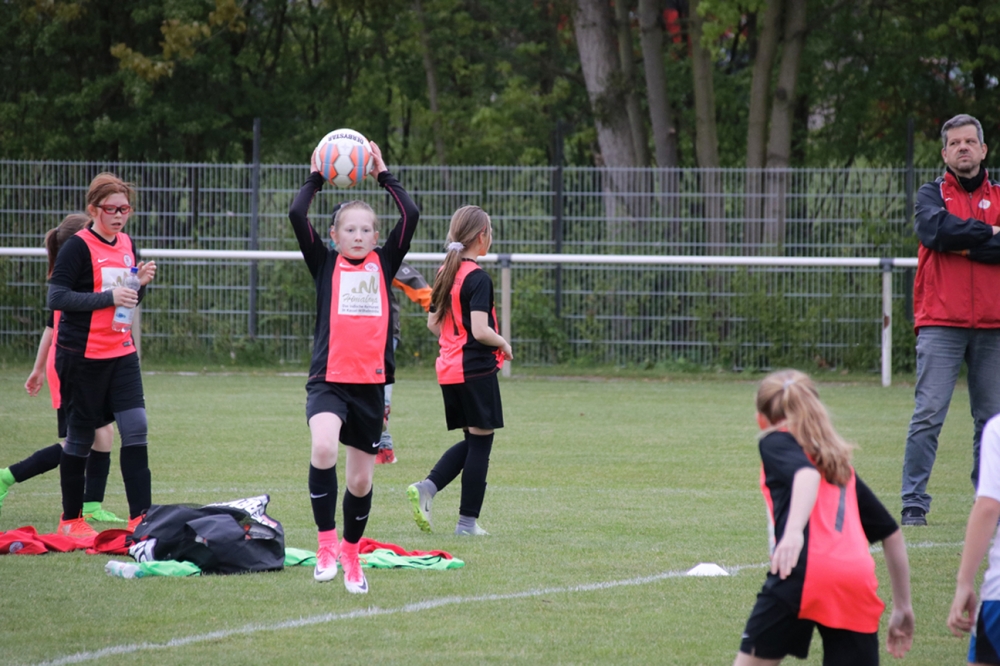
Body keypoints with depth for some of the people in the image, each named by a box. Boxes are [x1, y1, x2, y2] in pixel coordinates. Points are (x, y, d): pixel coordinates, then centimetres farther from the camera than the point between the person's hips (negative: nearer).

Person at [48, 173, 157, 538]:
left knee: (135, 428, -6)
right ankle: (70, 519, 16)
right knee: (81, 436, 2)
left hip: (121, 353, 6)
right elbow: (56, 297, -18)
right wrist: (108, 296, -24)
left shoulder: (127, 245, 10)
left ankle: (140, 517, -7)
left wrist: (142, 282, -1)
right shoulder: (78, 247, -11)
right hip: (83, 355, -6)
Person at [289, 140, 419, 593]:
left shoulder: (383, 264, 10)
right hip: (328, 380, -3)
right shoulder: (325, 264, 5)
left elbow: (411, 216, 1)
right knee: (323, 447, -30)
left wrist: (384, 176, 7)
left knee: (361, 480, 10)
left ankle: (351, 555, 31)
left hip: (370, 384, 3)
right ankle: (326, 545, -21)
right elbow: (297, 216, -6)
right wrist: (316, 179, 4)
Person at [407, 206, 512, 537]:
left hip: (448, 369, 8)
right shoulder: (478, 278, -16)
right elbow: (480, 330, -23)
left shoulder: (445, 273, 9)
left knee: (471, 441, 17)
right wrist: (503, 345, -5)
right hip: (476, 370, -8)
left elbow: (433, 324, 14)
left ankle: (426, 487, -1)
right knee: (480, 441, 1)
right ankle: (468, 521, 3)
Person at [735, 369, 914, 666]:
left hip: (805, 574, -5)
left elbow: (807, 474, -8)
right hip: (857, 583, 5)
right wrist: (902, 608, 40)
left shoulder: (776, 441, 16)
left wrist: (794, 531, -26)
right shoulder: (842, 465, 33)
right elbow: (892, 533, 35)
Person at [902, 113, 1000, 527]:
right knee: (928, 414, -9)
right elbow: (934, 228, -14)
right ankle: (914, 503, -8)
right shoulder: (932, 194, 8)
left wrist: (964, 245, -10)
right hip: (941, 323, -3)